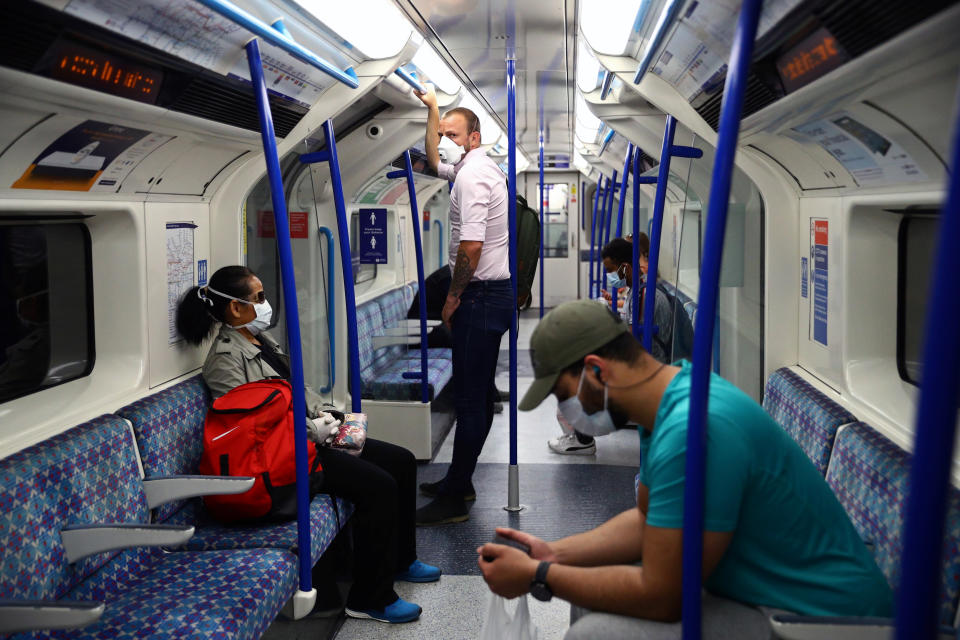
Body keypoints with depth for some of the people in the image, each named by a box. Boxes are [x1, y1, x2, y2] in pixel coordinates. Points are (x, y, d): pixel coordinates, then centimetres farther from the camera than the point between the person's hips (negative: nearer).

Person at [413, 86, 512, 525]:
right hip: (495, 293, 11)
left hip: (481, 297, -11)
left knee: (470, 399, -7)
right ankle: (460, 480, 26)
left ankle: (454, 499, -2)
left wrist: (452, 298, -12)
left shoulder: (472, 175, -16)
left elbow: (471, 247, -23)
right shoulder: (480, 166, 16)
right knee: (479, 394, 15)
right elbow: (435, 161, 37)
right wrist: (433, 109, 35)